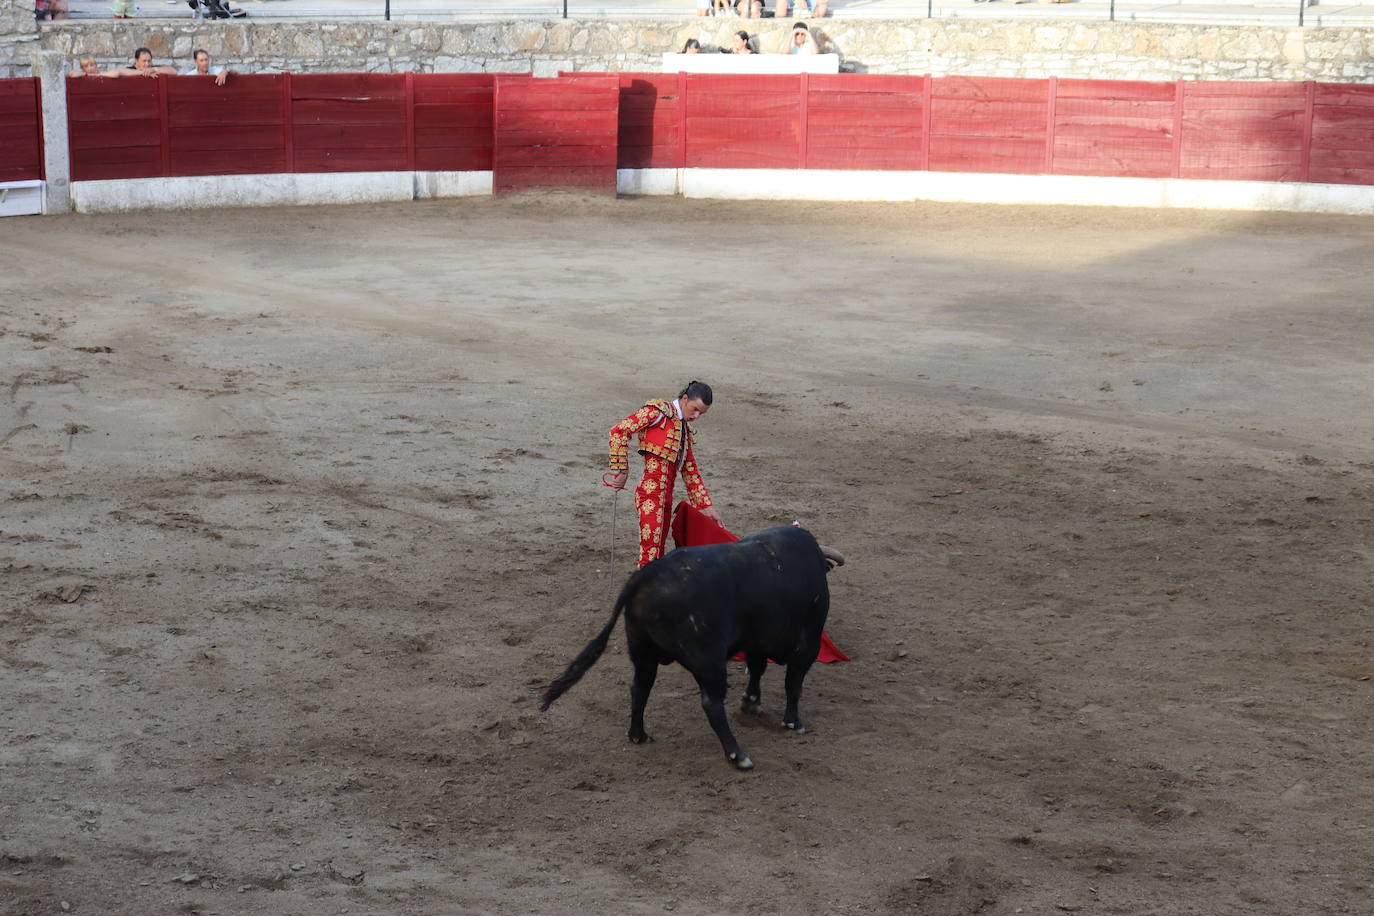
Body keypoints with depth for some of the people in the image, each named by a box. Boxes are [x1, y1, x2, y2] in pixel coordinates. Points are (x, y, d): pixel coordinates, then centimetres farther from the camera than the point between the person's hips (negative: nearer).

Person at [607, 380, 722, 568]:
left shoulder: (685, 428, 18)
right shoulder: (658, 410, -7)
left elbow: (690, 470, 22)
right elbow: (619, 431, -14)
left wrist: (705, 506, 19)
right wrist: (621, 470, -13)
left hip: (666, 495, 9)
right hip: (651, 492, -9)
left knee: (658, 550, 13)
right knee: (650, 552, -13)